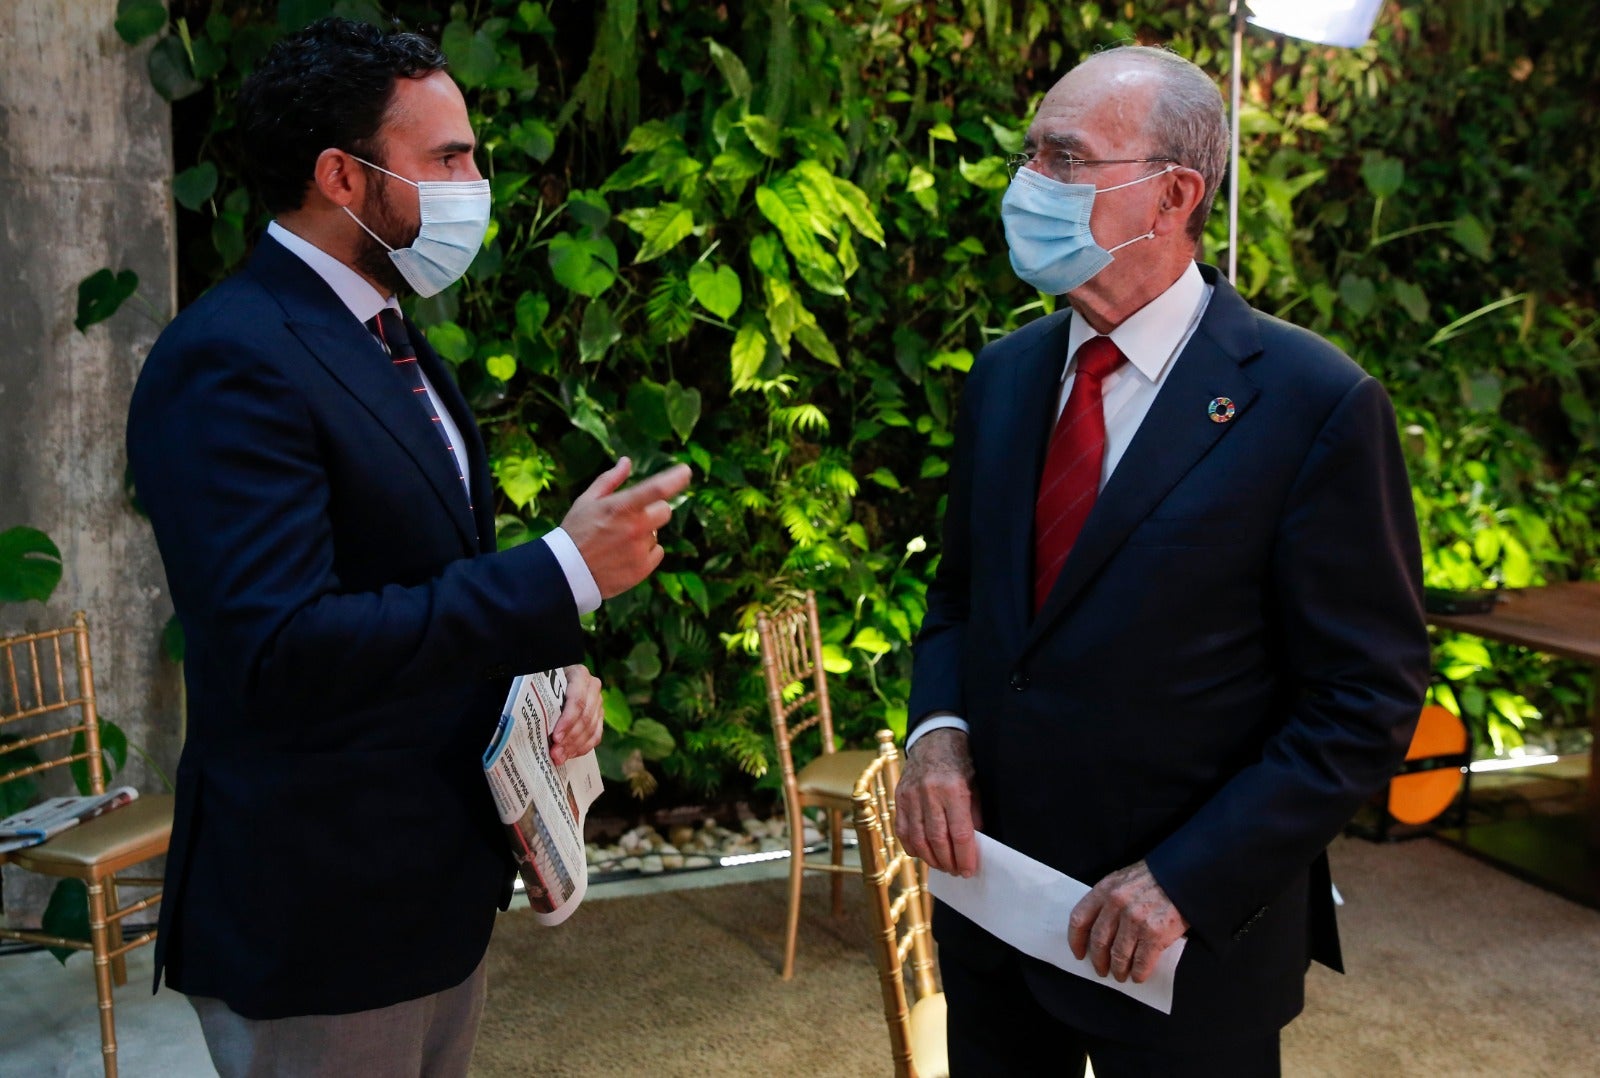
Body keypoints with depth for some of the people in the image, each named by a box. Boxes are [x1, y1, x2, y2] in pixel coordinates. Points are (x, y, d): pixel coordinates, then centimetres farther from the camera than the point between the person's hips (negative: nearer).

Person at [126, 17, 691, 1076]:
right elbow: (282, 650, -29)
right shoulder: (230, 362, -20)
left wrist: (551, 664, -1)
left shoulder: (392, 341, 11)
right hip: (321, 923, -9)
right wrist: (565, 573, -28)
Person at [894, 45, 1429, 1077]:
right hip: (989, 888, 5)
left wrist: (1185, 879, -17)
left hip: (1189, 938, -5)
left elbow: (1367, 701, -13)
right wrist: (937, 730, -6)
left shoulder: (1314, 403, -15)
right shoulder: (1004, 375, 3)